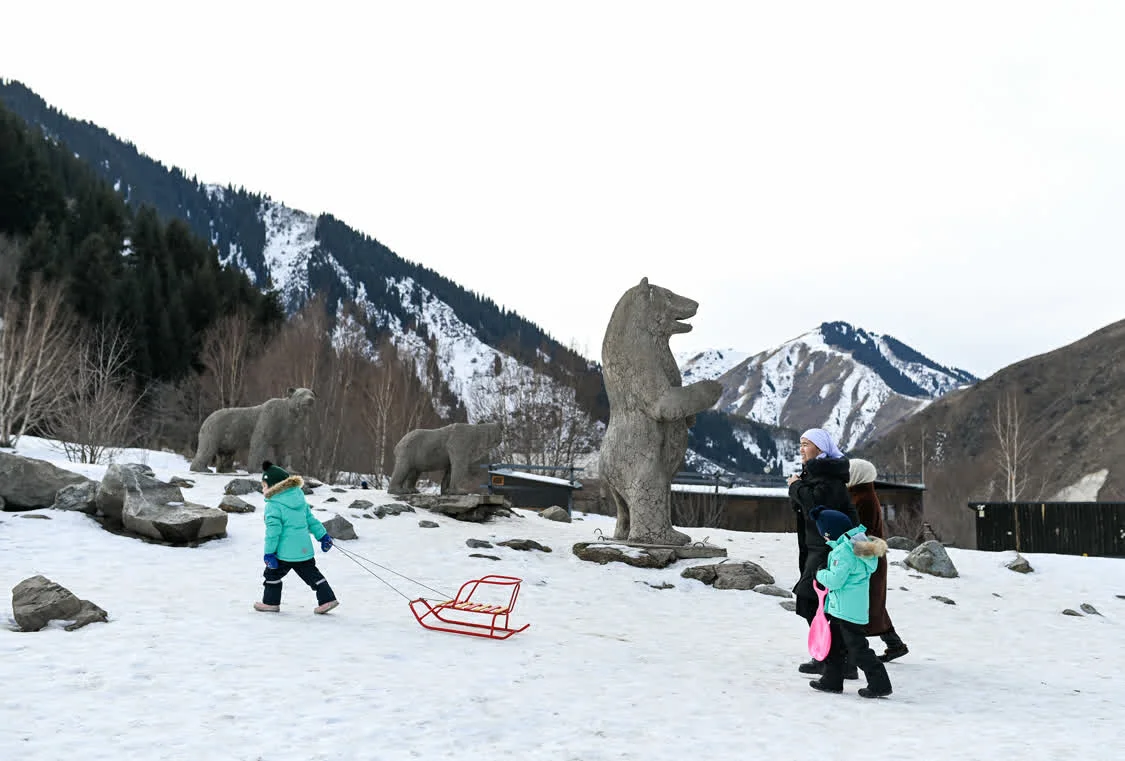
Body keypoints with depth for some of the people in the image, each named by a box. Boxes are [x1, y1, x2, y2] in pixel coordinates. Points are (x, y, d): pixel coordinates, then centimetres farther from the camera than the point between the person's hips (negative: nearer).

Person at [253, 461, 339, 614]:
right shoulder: (299, 498, 11)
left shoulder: (273, 505, -12)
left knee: (273, 574, 12)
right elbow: (310, 519, 16)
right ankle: (327, 598, 8)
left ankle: (271, 602, 20)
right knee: (312, 574, 12)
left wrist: (269, 552, -14)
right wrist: (323, 535, 20)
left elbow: (273, 530, -18)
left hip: (285, 551, -7)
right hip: (305, 548, 7)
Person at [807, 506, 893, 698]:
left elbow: (835, 580, -23)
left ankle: (879, 683, 1)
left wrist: (821, 574, -6)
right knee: (835, 643, 18)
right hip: (841, 608, 11)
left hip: (847, 610, -11)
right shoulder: (856, 544, 8)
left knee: (857, 648, -4)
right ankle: (832, 679, 27)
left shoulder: (844, 551, -23)